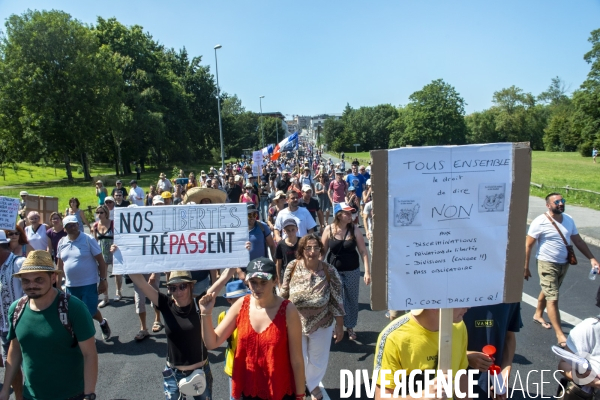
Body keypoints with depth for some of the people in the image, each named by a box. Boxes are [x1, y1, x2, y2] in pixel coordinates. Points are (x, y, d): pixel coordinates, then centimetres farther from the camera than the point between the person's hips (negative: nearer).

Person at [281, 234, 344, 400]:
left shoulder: (329, 271, -19)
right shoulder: (292, 267, -16)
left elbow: (337, 301, -12)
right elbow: (284, 295, -5)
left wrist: (340, 326, -8)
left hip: (322, 324, 0)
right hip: (296, 323, 0)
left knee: (318, 359, 21)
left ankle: (313, 385, 53)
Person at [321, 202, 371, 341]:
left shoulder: (354, 229, -9)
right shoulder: (329, 230, -10)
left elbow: (363, 251, -7)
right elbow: (323, 251, -2)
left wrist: (367, 271, -12)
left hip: (352, 270, 1)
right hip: (334, 270, 0)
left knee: (352, 299, 12)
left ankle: (350, 327, 30)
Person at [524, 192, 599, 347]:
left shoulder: (568, 220, 3)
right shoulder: (540, 222, -17)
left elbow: (578, 241, 10)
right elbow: (528, 245, -14)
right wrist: (525, 267, -14)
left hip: (564, 264, 7)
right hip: (547, 264, -6)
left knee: (547, 291, 23)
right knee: (553, 298, -6)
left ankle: (538, 315, 44)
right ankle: (560, 334, -1)